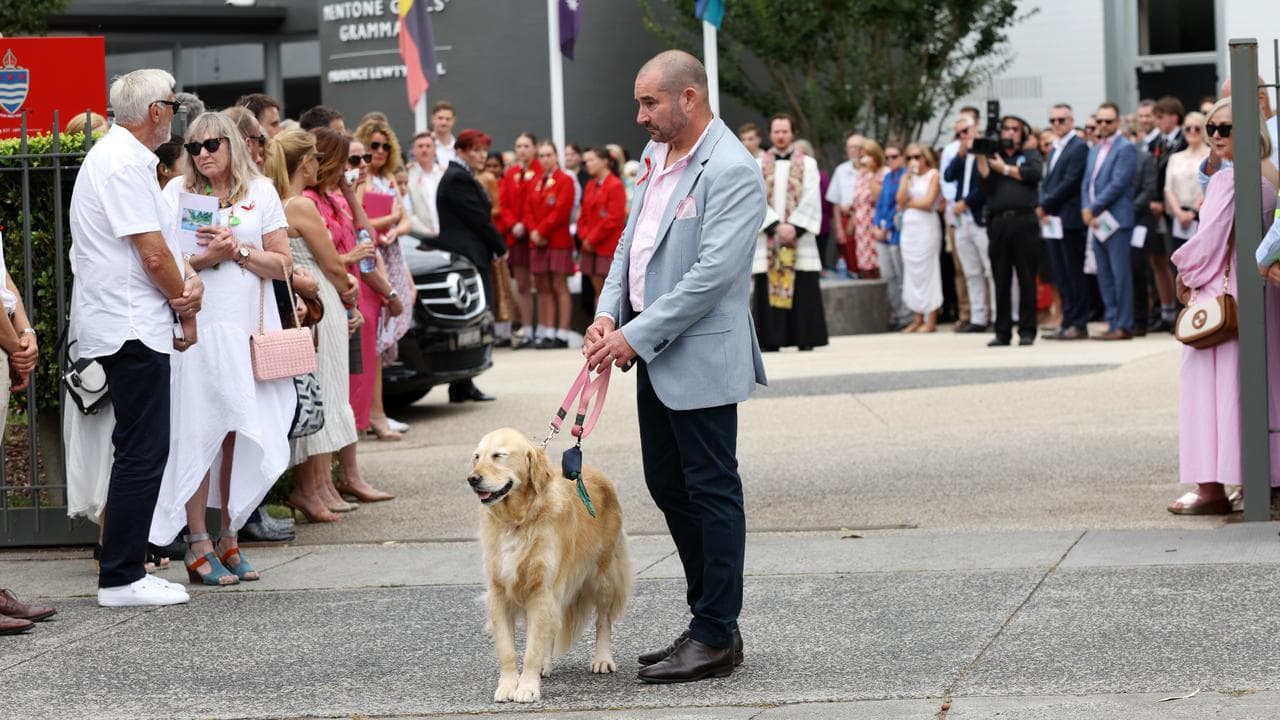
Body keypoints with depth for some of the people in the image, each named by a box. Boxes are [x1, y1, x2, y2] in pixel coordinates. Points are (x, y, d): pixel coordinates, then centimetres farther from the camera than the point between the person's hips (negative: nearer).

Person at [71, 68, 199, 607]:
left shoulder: (124, 158, 17)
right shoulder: (124, 165, -16)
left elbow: (162, 242, 18)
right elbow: (153, 255, -19)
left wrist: (188, 279, -2)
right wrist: (186, 311, -5)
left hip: (129, 327, 11)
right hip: (133, 329, -11)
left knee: (139, 451, 15)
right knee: (143, 453, -8)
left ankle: (123, 569, 21)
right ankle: (120, 578, -5)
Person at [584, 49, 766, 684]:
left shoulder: (731, 171, -17)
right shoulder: (658, 155, 12)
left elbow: (711, 274, -22)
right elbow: (632, 240, 16)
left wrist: (637, 336, -19)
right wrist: (608, 313, 0)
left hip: (701, 356, -9)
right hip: (653, 351, 9)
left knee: (712, 493, -1)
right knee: (667, 486, 14)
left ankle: (716, 638, 6)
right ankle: (709, 622, 24)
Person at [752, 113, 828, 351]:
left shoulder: (808, 164, 8)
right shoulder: (758, 166, 10)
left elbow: (811, 201, -1)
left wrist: (794, 227, -13)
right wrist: (777, 226, -14)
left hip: (799, 238, -1)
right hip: (768, 240, 1)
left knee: (803, 290, -4)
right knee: (768, 290, -3)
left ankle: (804, 340, -2)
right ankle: (770, 341, 0)